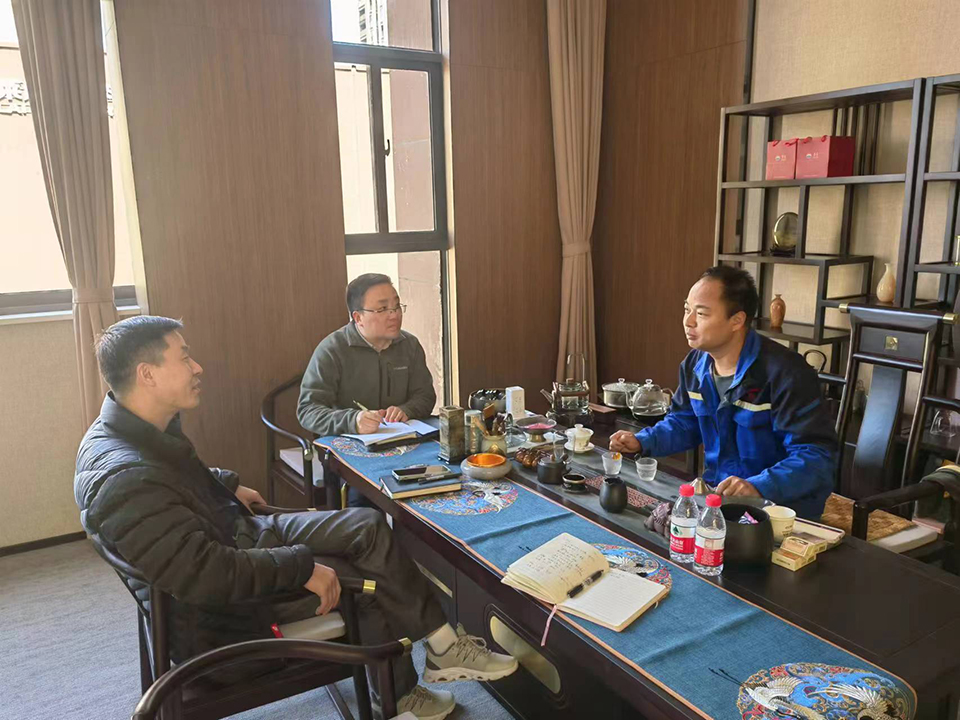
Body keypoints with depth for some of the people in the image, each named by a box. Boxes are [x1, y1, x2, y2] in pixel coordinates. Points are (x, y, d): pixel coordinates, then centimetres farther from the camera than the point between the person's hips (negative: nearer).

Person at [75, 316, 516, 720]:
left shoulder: (135, 430, -1)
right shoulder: (127, 481, -33)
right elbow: (210, 576, -35)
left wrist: (227, 484, 15)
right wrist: (303, 566, -27)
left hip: (240, 536, 9)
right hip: (222, 608, -9)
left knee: (369, 527, -1)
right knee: (372, 579, -6)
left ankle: (442, 646, 7)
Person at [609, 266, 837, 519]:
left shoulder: (784, 373, -20)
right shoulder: (695, 363, 4)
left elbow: (817, 454, -24)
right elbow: (684, 423, 19)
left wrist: (759, 487, -38)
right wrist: (642, 441, 1)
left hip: (779, 505, -6)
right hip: (716, 493, 7)